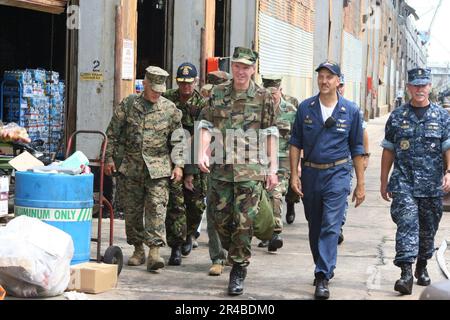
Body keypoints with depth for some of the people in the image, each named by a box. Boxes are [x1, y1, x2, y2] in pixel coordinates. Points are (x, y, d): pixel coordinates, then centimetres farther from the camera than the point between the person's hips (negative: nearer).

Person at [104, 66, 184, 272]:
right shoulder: (128, 105, 3)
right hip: (131, 166, 2)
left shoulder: (170, 109, 3)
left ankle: (154, 251, -13)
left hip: (158, 166, -2)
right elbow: (112, 133, 8)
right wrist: (109, 158, 4)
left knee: (156, 207, -12)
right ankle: (138, 249, 18)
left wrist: (178, 164, 0)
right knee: (132, 209, 6)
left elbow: (177, 139, 7)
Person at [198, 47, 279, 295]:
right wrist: (203, 153, -8)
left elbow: (270, 134, 3)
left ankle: (239, 270, 5)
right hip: (220, 167, 3)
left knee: (244, 222, -5)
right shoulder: (218, 93, 8)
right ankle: (234, 254, 31)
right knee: (220, 219, 7)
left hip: (251, 169, -3)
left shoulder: (263, 97, 2)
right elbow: (207, 126, 7)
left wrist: (272, 168, 0)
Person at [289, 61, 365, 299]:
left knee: (330, 226, -12)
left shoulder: (351, 111, -1)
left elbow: (357, 150, 4)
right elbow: (295, 143, 6)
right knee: (314, 227, 13)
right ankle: (325, 268, 30)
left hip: (337, 174, -3)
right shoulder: (305, 108, 3)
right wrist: (294, 174, -2)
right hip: (310, 173, 3)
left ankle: (323, 278, -14)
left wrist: (360, 184, 4)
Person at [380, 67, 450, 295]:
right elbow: (388, 150, 11)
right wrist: (384, 182, 10)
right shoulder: (397, 117, 6)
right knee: (407, 224, -14)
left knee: (428, 229, 11)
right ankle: (406, 273, -19)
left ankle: (422, 267, 31)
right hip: (403, 182, -1)